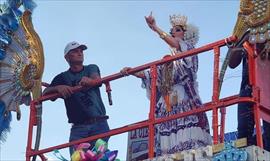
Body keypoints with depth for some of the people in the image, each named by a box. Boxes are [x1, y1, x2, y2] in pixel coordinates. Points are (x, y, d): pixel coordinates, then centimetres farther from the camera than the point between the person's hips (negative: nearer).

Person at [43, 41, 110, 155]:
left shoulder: (92, 69, 17)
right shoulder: (63, 77, 16)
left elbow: (97, 79, -8)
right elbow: (44, 93, 4)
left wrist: (89, 80, -34)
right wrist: (58, 88, -19)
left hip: (99, 124, 0)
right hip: (78, 128, 0)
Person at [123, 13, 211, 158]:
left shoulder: (189, 50, 9)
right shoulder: (168, 59, 25)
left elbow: (176, 45, -13)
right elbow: (149, 75, 18)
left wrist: (155, 28, -17)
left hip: (185, 104, -6)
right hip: (168, 106, 6)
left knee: (187, 143, -19)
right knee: (170, 145, -7)